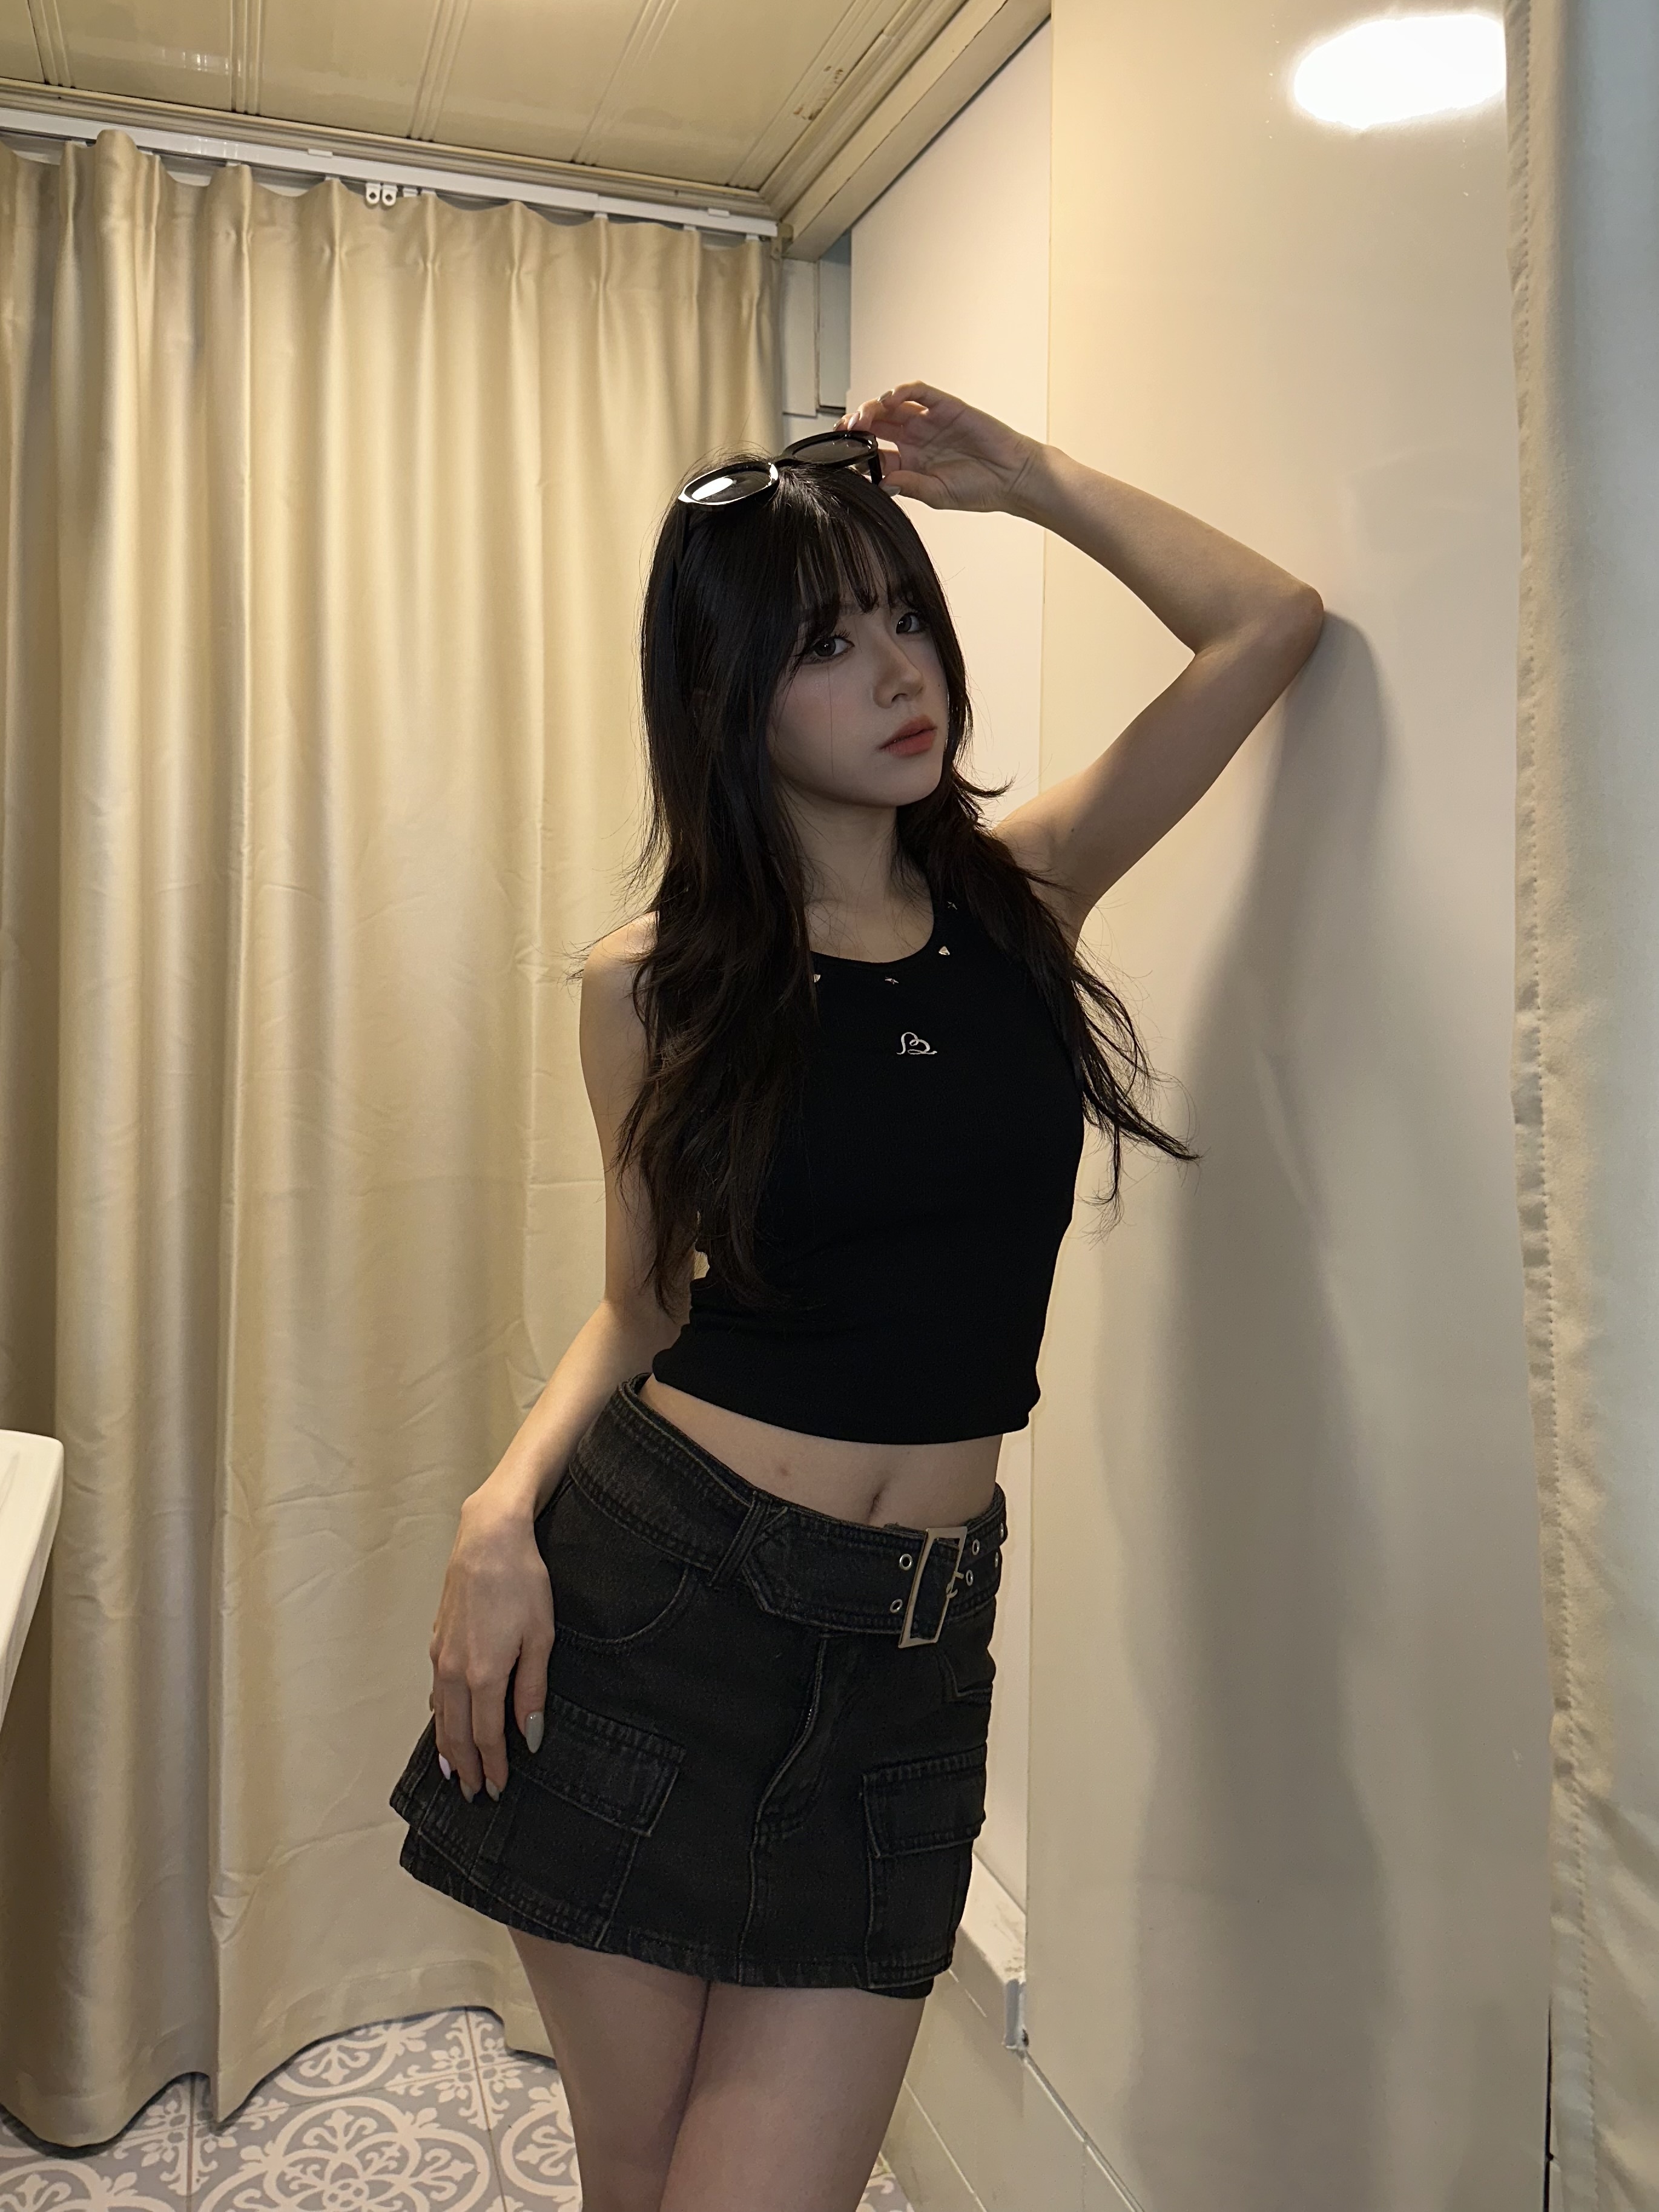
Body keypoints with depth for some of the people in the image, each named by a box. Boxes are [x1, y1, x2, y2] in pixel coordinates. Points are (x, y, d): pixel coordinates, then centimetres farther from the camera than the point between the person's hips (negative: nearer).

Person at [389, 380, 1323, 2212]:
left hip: (910, 1649, 1)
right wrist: (508, 1501, -9)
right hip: (649, 1600, -1)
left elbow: (1271, 623, 8)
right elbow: (642, 1307, 8)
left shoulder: (1020, 896, 4)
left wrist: (1020, 471, 8)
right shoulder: (656, 985, -1)